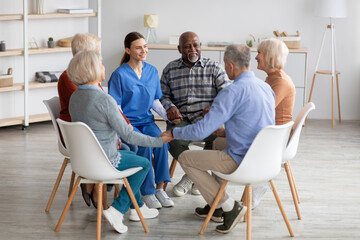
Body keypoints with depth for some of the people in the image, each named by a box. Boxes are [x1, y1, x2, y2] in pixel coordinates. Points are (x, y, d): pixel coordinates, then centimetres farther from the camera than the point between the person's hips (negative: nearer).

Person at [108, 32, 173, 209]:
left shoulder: (152, 71, 9)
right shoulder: (119, 75, -7)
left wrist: (167, 115, 0)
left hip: (146, 121, 4)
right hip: (127, 122, -4)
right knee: (144, 146, -30)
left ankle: (160, 188, -19)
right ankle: (147, 193, -18)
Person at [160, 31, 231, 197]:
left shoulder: (214, 68, 7)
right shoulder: (170, 70, 13)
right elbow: (163, 96, 15)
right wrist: (170, 108, -8)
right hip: (182, 118, 1)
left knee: (217, 137, -34)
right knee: (174, 140, -34)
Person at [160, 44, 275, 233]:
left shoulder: (232, 92, -18)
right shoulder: (266, 87, 7)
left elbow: (201, 131, -18)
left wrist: (173, 133, -2)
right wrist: (226, 131, 26)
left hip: (243, 161, -9)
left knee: (185, 158, 5)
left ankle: (229, 207, 3)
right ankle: (216, 206, 34)